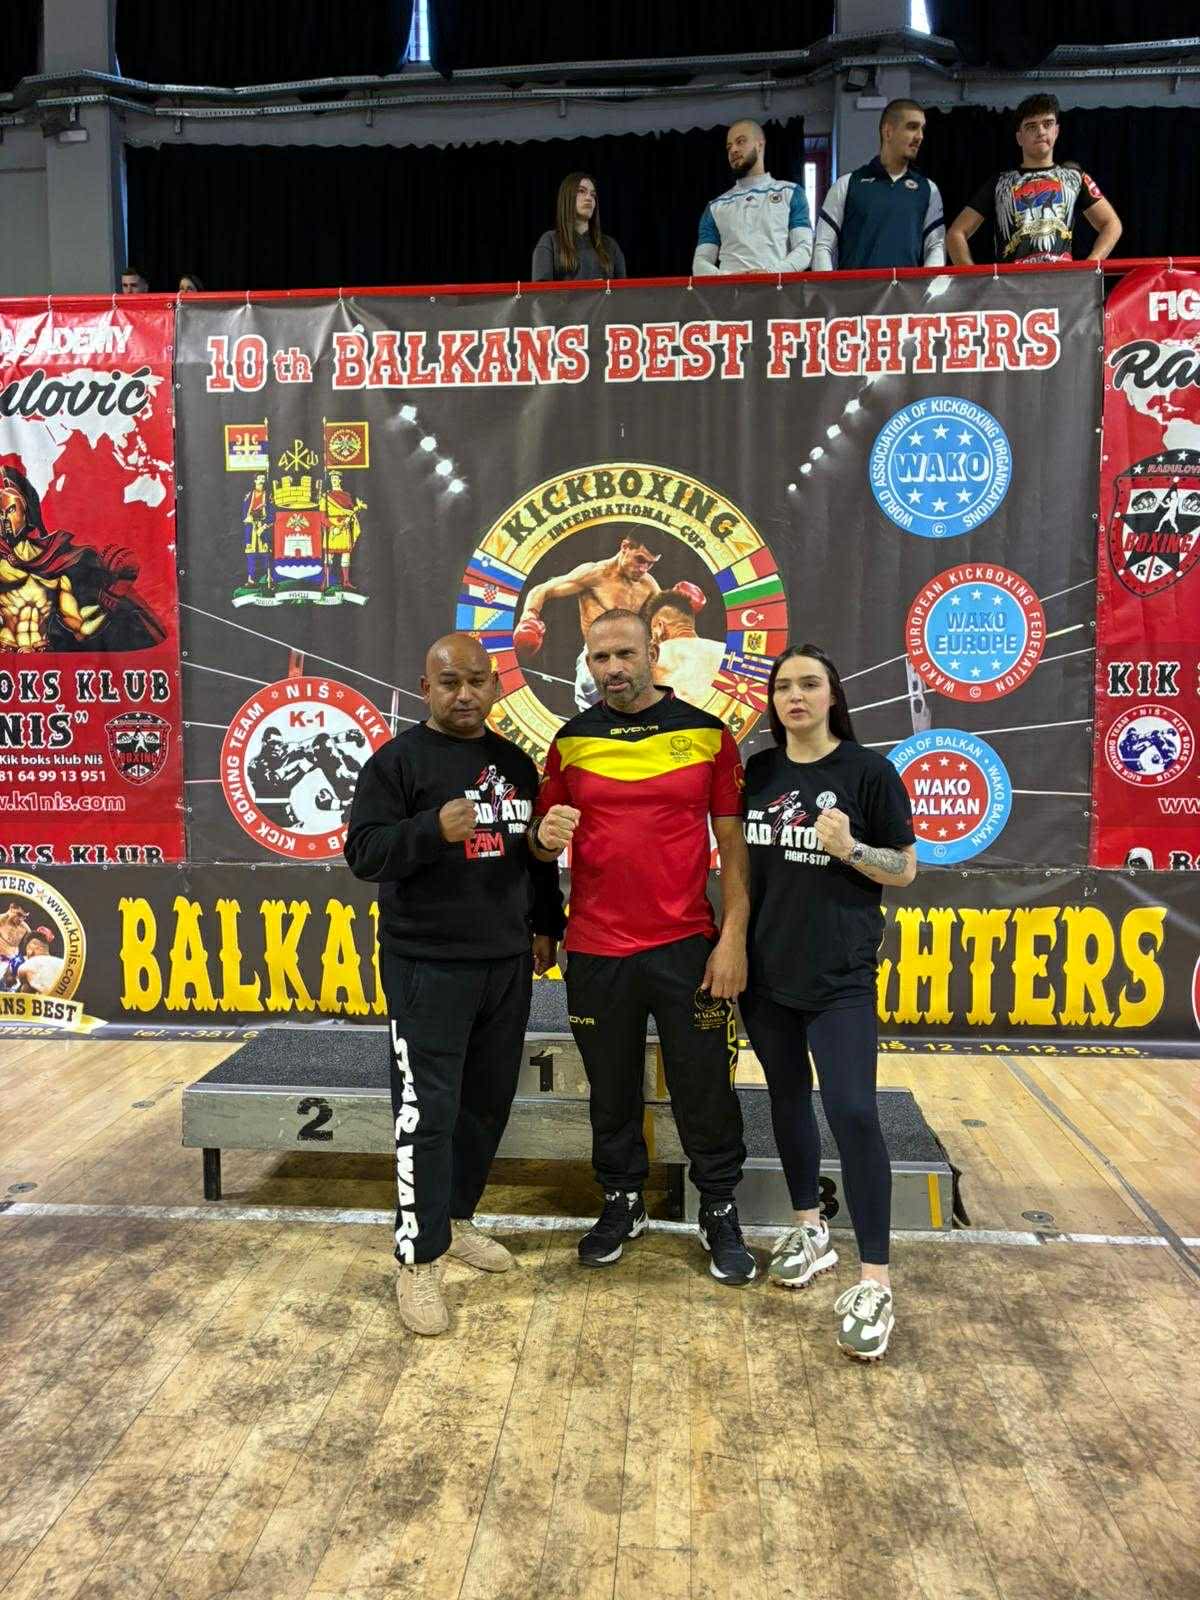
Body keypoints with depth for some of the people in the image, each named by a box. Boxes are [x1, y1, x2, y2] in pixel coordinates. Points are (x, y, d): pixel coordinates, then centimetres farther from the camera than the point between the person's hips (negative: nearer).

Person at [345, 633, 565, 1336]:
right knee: (428, 1111, -4)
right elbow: (363, 852, -12)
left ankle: (456, 1218, 32)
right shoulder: (398, 760, -5)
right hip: (428, 965, -6)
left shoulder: (515, 763, 12)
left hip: (508, 963, 6)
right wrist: (434, 830, -27)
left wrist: (547, 925, 19)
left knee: (489, 1101, 13)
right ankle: (420, 1259, 9)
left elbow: (539, 853, 21)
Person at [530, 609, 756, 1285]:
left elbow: (733, 843, -1)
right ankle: (622, 1202, 37)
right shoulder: (571, 741, 4)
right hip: (595, 951, 2)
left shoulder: (708, 734, 0)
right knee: (612, 1091, 16)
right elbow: (545, 844, 10)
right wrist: (545, 835, -14)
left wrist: (733, 938, -7)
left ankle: (721, 1214, 30)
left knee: (706, 1090, 8)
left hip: (687, 947, -1)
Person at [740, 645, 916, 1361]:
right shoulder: (758, 771, 5)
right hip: (767, 968, 5)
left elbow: (906, 869, -4)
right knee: (788, 1099, 15)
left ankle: (875, 1284, 2)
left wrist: (849, 849, -20)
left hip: (840, 976, -4)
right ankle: (812, 1232, 35)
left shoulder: (869, 771, -6)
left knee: (852, 1111, -10)